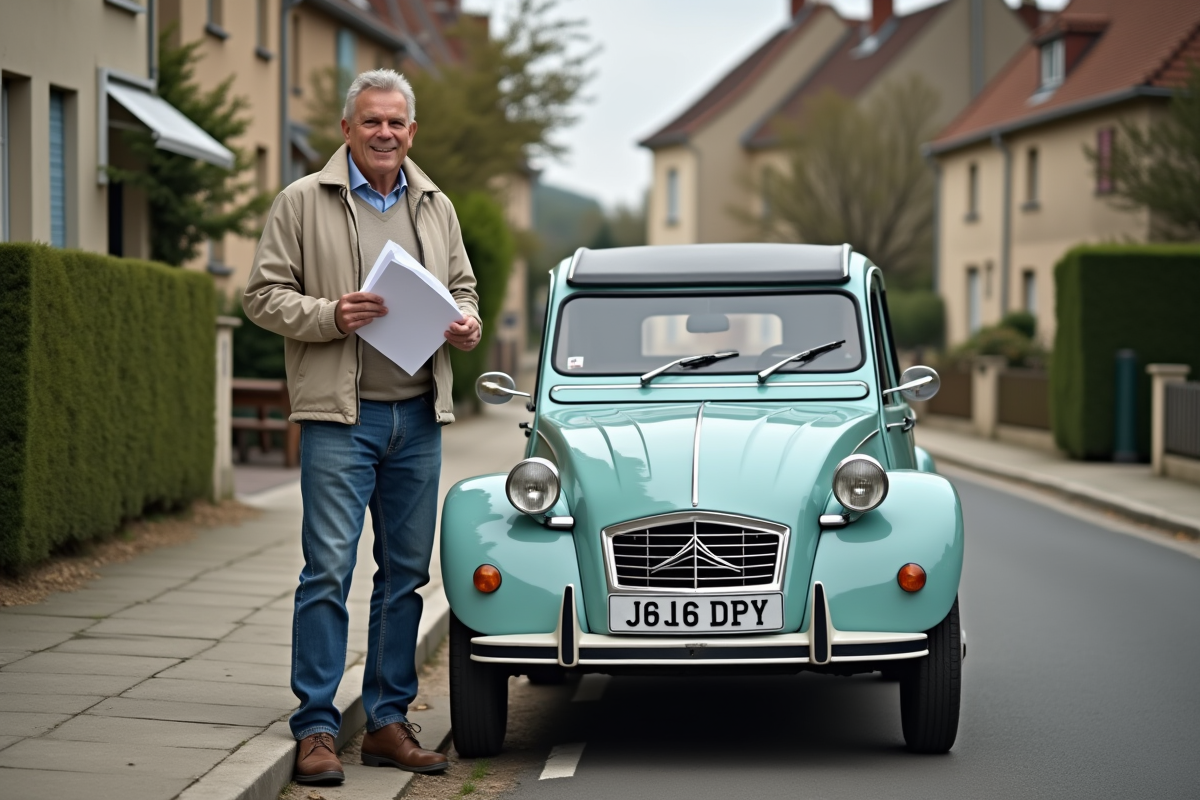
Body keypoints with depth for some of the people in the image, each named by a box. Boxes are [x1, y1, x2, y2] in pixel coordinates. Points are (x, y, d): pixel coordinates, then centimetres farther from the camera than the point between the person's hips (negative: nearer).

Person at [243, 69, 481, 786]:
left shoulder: (437, 208, 15)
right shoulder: (304, 202, 1)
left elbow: (463, 284, 25)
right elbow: (264, 295, -1)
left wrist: (468, 322, 3)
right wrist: (330, 315, -17)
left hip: (419, 417, 5)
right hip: (339, 412, -5)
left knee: (406, 573, 8)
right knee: (329, 570, -9)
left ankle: (389, 723, 16)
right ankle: (316, 729, -3)